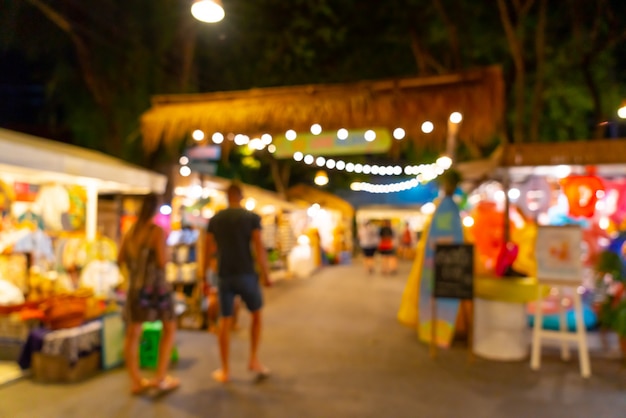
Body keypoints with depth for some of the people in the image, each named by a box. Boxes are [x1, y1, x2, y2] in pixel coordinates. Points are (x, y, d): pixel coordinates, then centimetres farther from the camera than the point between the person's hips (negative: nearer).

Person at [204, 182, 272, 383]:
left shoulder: (215, 219, 6)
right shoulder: (252, 217, -4)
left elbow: (209, 250, 6)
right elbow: (259, 248, -11)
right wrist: (266, 274, -4)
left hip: (224, 276, 3)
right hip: (246, 275, -2)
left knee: (225, 321, 10)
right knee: (256, 314, 18)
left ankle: (225, 370, 15)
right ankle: (253, 359, 14)